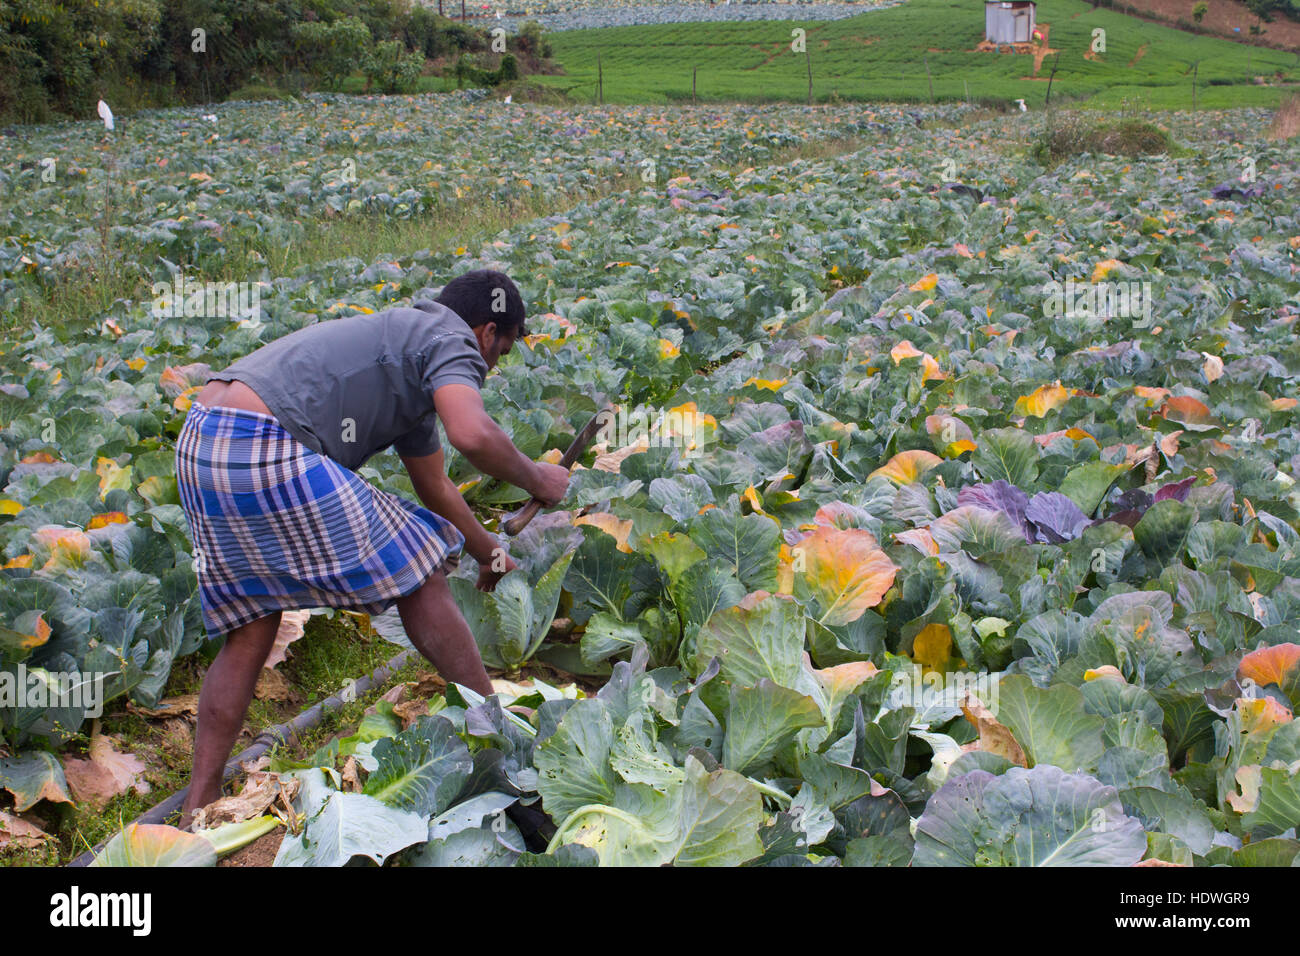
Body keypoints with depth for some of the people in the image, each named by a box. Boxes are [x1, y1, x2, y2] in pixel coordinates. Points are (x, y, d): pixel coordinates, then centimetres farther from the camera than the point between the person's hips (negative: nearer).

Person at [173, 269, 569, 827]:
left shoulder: (406, 350, 32)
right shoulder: (452, 340, 3)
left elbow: (435, 486, 42)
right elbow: (472, 434, -20)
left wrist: (487, 550, 54)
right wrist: (535, 478, 0)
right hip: (268, 451, -10)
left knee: (250, 629, 18)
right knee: (417, 576, 5)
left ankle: (199, 806, 20)